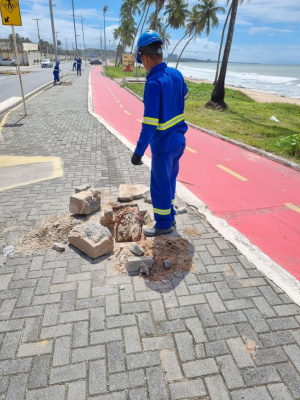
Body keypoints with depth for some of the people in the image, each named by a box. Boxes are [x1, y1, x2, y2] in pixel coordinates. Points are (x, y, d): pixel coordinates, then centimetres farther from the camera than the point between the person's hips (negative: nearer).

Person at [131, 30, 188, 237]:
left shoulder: (153, 83, -22)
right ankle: (170, 216, 37)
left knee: (160, 186, 7)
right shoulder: (176, 74, 2)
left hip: (163, 144, -8)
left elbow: (150, 123, -27)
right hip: (179, 140, 8)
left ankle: (163, 224, 23)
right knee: (169, 181, 21)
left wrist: (139, 151, -23)